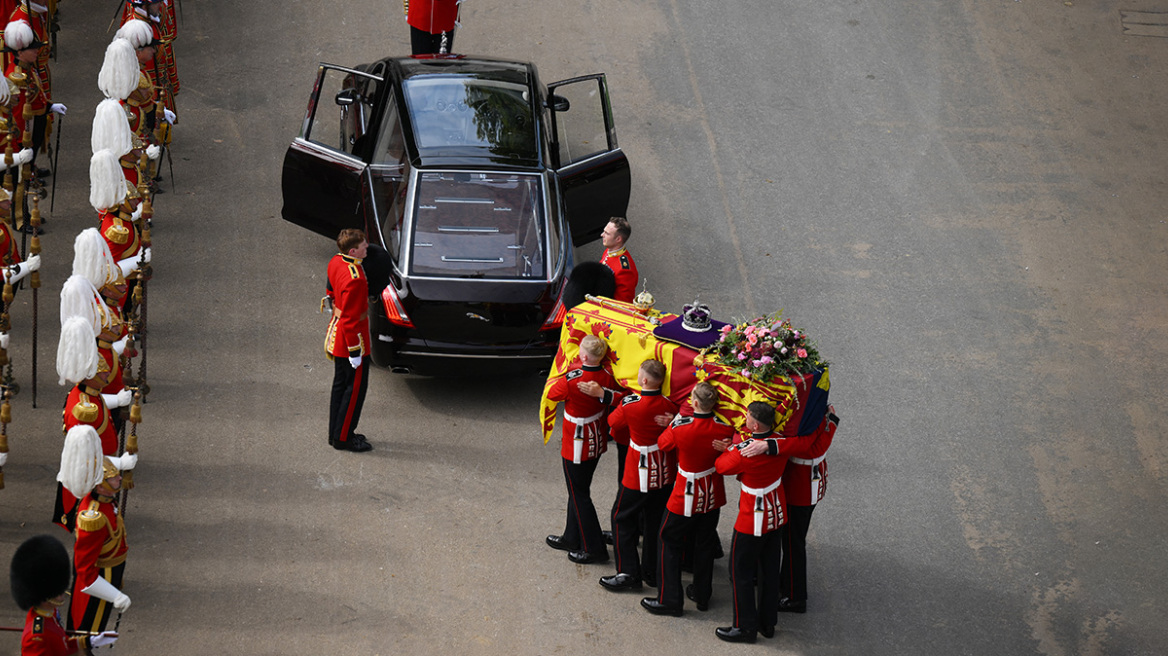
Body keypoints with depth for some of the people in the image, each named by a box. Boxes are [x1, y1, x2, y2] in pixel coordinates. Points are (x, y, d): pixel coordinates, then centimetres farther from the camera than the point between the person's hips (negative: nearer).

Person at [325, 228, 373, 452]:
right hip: (351, 338, -10)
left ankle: (336, 432, 31)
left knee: (341, 383, 20)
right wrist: (355, 351, -21)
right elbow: (350, 319, -27)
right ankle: (343, 437, 13)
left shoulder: (336, 262, -3)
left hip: (336, 332, 10)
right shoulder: (355, 279, -31)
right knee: (356, 386, 4)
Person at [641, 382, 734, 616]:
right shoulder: (725, 428, -17)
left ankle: (669, 599, 14)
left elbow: (662, 444, -4)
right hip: (712, 497, 4)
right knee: (705, 544, 20)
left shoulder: (680, 428, -25)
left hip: (686, 498, -4)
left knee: (670, 543, 12)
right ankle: (702, 595, 32)